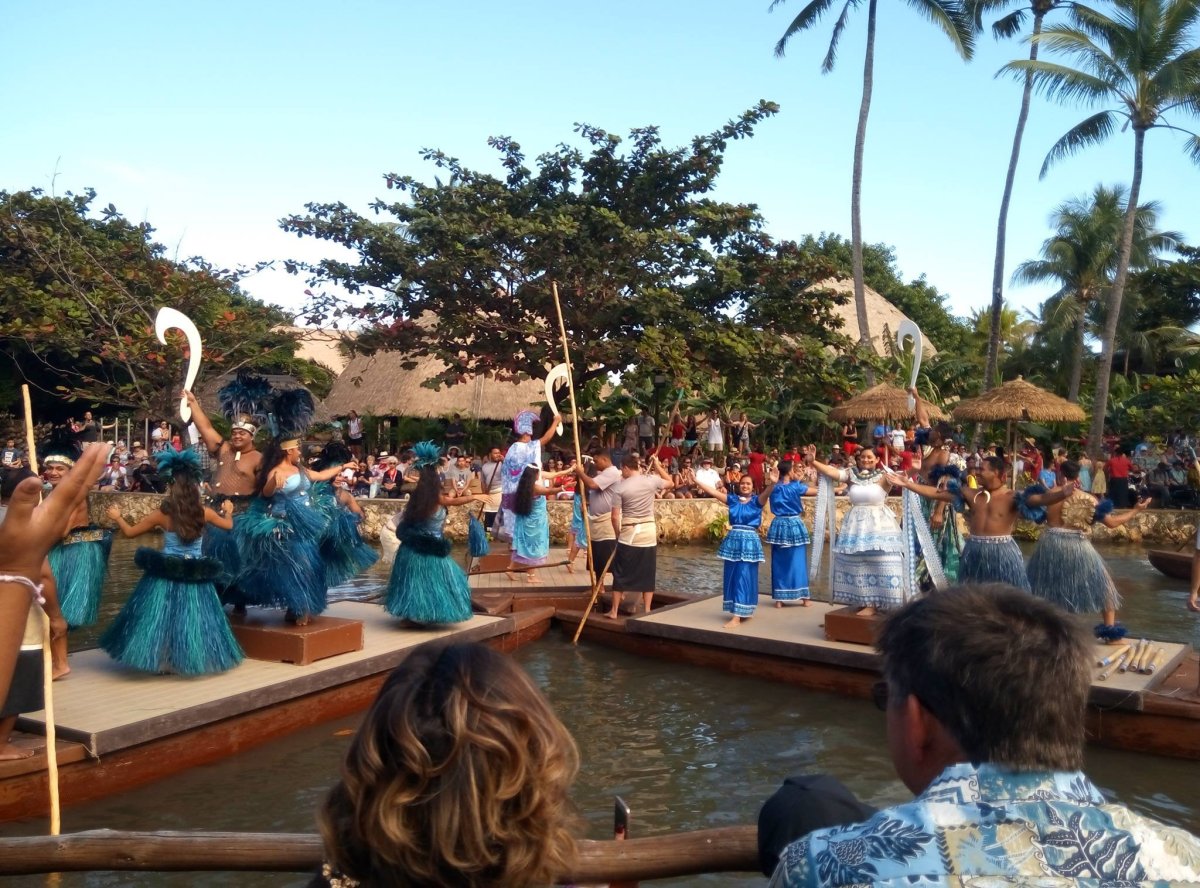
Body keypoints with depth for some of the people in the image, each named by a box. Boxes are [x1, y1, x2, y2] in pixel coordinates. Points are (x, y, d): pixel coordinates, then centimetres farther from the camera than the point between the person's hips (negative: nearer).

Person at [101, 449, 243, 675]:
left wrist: (117, 517, 22)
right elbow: (228, 525, 14)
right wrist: (228, 511, 36)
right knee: (191, 618, 16)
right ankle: (191, 660, 21)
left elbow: (130, 532, 3)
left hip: (165, 577, -1)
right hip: (195, 577, 1)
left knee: (162, 619, 13)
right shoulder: (204, 512, -6)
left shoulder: (162, 514, -10)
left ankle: (160, 661, 20)